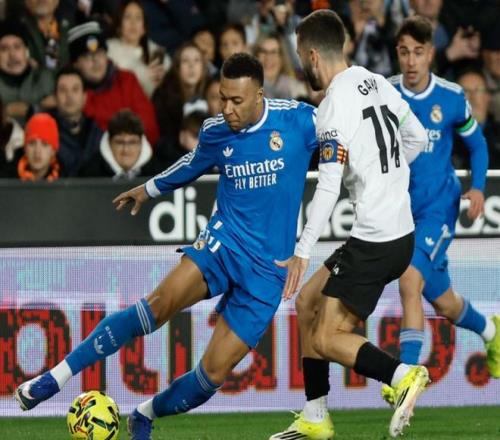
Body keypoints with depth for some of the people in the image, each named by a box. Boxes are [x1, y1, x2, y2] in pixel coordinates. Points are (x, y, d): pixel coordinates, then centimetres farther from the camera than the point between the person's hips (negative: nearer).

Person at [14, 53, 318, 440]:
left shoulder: (298, 119, -9)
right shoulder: (215, 132, 2)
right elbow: (195, 162, 26)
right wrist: (150, 188, 37)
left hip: (266, 272, -1)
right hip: (223, 242, 1)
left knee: (214, 372, -10)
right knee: (160, 304, -27)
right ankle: (58, 376, -21)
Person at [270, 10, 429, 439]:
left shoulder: (335, 106, -17)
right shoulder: (376, 82, 7)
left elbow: (328, 189, -20)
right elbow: (418, 138, 19)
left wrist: (302, 252, -14)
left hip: (375, 239, -9)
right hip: (400, 229, 9)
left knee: (326, 339, -4)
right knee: (308, 301, 19)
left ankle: (402, 375, -21)